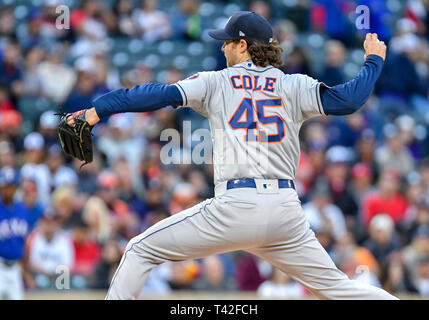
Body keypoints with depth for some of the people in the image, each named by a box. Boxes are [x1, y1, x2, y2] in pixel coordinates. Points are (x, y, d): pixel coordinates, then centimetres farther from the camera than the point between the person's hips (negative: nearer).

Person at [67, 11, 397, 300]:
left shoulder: (215, 83, 7)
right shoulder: (294, 87, 11)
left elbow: (159, 95, -3)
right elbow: (349, 99, 4)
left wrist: (97, 110, -6)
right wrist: (374, 60, 21)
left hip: (235, 207, -3)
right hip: (286, 212, 3)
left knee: (140, 250, 8)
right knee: (334, 285, 14)